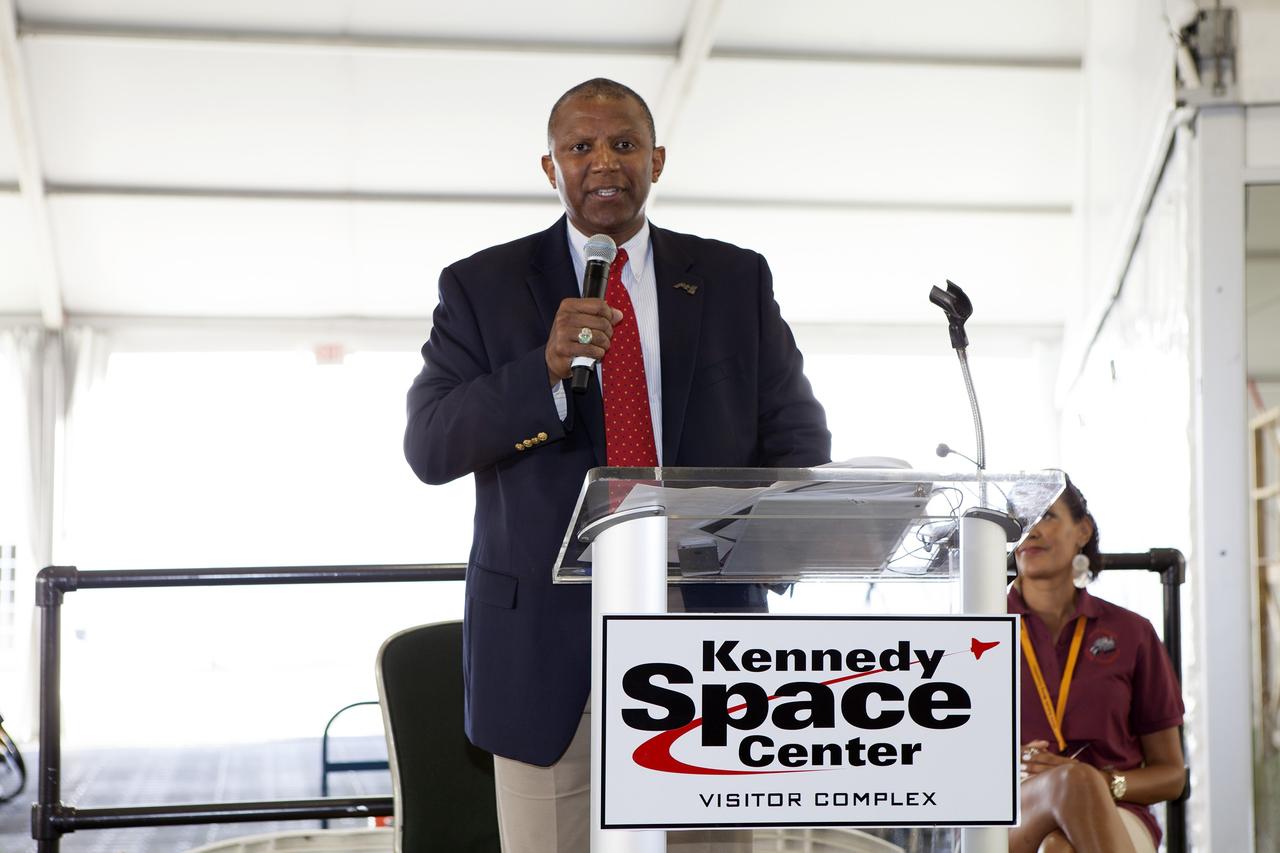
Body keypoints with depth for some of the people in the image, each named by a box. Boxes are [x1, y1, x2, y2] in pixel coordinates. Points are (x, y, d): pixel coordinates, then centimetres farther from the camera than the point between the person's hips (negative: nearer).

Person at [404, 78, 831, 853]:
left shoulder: (736, 280, 9)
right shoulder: (482, 288, 5)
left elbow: (800, 437, 9)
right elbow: (429, 448, -4)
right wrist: (547, 368, -20)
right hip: (548, 641, -1)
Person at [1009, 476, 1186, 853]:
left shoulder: (1131, 634, 11)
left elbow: (1171, 774, 13)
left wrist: (1102, 783, -10)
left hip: (1117, 820, 0)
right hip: (1008, 823, 0)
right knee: (1072, 781, -38)